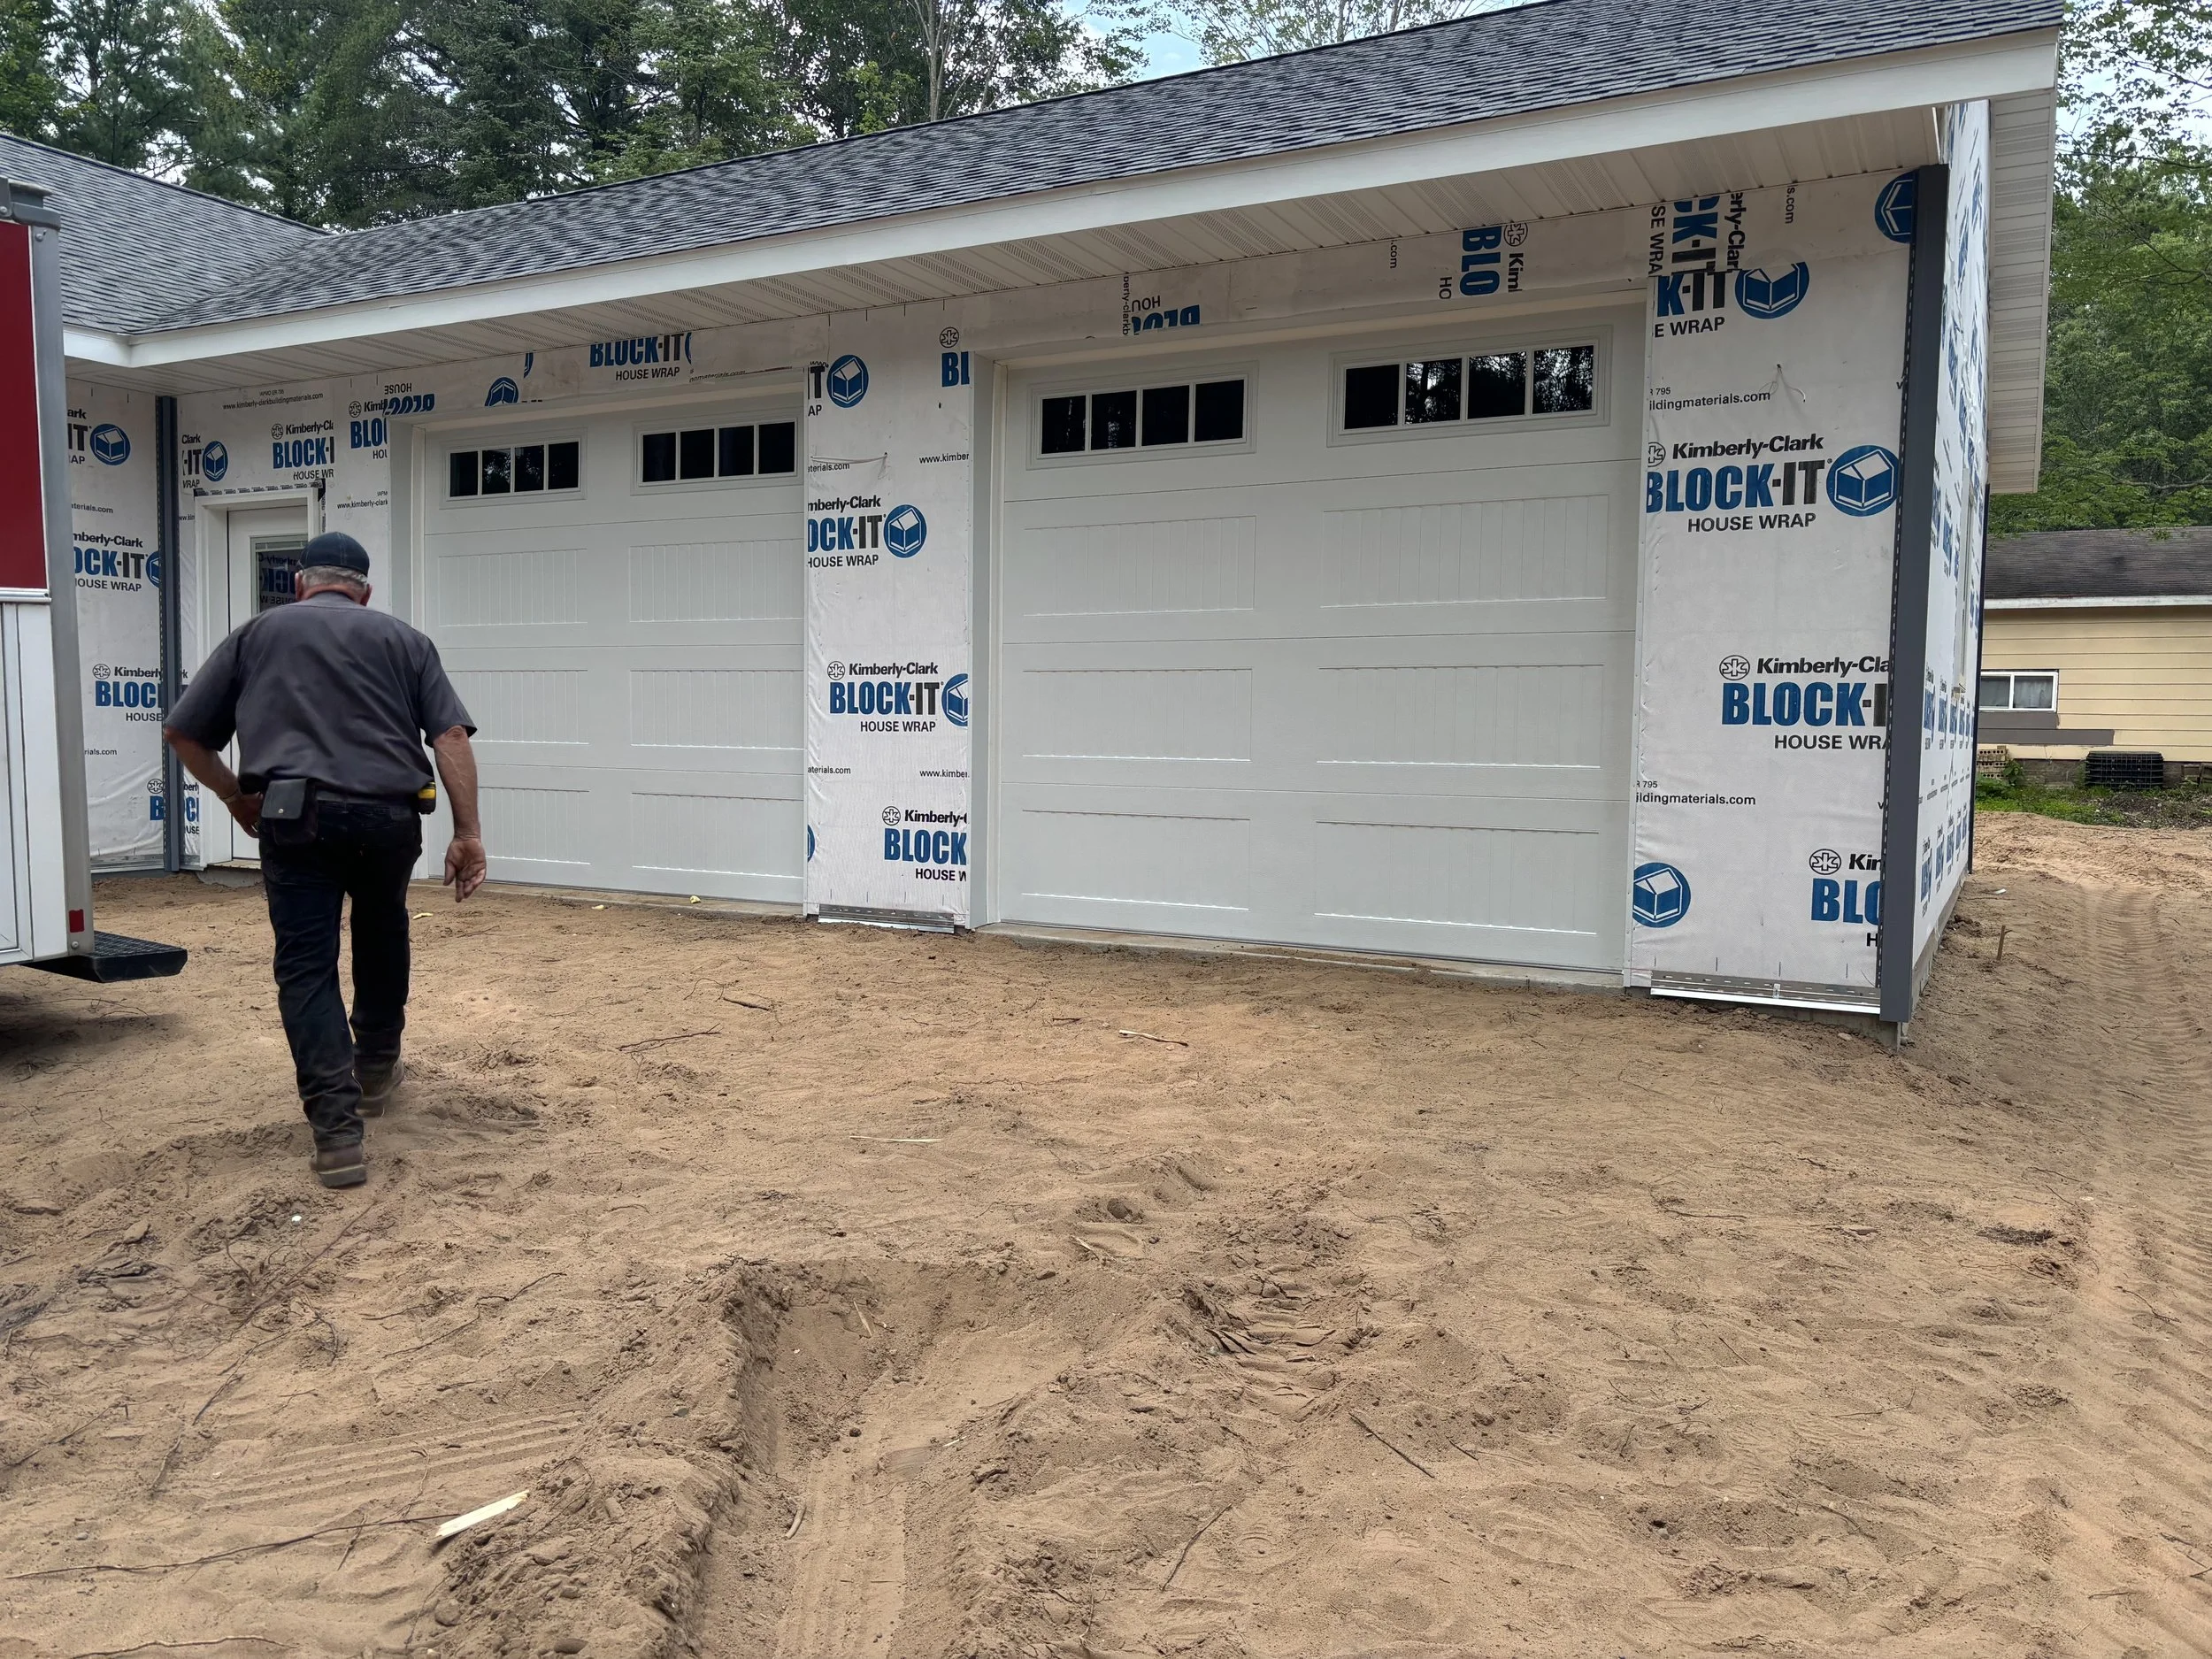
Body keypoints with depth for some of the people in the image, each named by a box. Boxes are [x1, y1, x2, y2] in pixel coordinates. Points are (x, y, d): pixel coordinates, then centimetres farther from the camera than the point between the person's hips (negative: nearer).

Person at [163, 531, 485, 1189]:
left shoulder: (257, 634, 17)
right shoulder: (403, 638, 16)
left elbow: (181, 732, 15)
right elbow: (451, 736, 2)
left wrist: (238, 799, 26)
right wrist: (467, 833, 0)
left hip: (296, 818, -1)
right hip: (389, 816, 2)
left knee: (307, 968, 3)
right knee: (382, 937, 27)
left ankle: (338, 1133, -6)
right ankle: (376, 1071, 41)